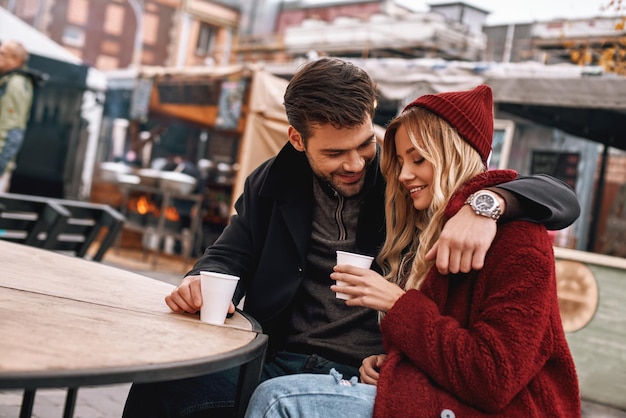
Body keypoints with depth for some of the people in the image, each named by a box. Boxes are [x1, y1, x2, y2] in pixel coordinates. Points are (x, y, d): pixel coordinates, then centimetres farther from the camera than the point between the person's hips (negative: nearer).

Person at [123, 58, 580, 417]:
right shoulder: (273, 183, 8)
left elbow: (561, 198, -8)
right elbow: (230, 255, 13)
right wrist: (204, 282, -12)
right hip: (279, 361, 4)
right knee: (161, 380, -22)